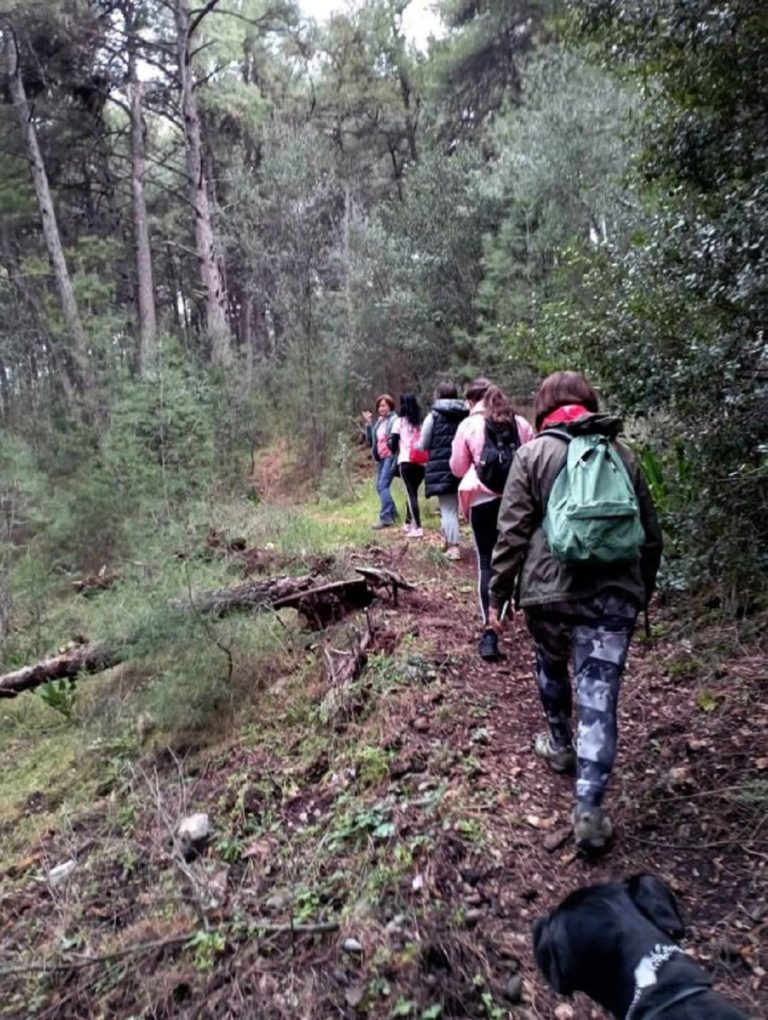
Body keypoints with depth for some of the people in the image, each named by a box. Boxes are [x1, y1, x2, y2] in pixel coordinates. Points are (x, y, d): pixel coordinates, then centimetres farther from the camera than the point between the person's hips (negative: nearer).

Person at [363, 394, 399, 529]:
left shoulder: (394, 420, -7)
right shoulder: (379, 421, 17)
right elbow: (371, 439, 15)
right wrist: (368, 424, 7)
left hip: (391, 457, -9)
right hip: (381, 457, 9)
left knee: (383, 485, -16)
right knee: (379, 486, 12)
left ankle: (385, 517, -14)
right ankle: (392, 513, 25)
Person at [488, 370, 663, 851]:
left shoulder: (534, 453, 1)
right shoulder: (623, 454, 11)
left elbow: (512, 532, -4)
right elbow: (651, 534, 15)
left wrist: (499, 594, 4)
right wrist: (643, 590, 25)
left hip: (550, 588, -1)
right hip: (614, 593, 2)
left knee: (552, 668, 26)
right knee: (599, 699, 3)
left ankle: (560, 744, 46)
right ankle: (590, 810, 2)